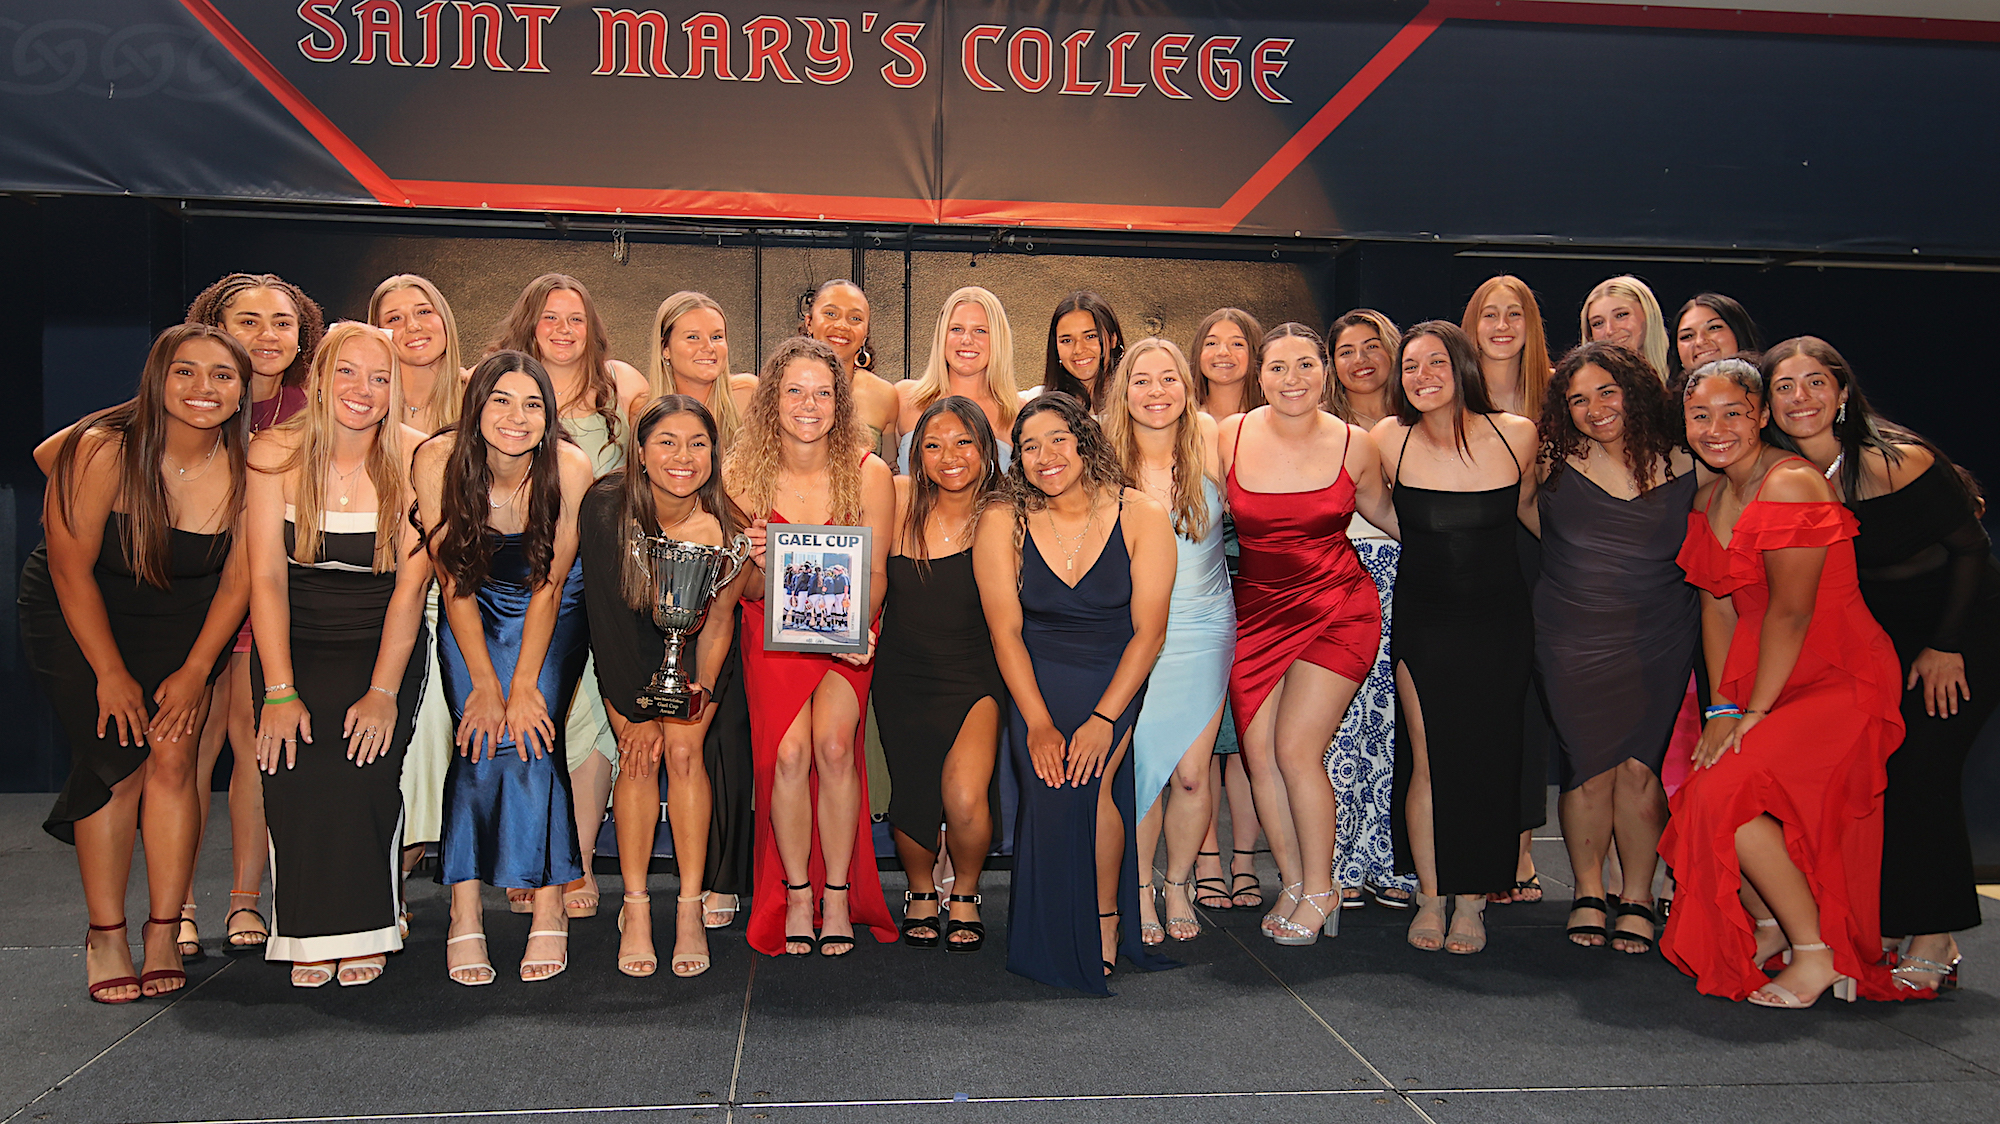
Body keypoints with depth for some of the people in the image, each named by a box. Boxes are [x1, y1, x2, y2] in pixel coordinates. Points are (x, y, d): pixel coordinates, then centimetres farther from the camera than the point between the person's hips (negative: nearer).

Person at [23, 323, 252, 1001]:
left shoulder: (247, 465, -15)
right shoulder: (102, 450, -24)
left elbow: (237, 579, -5)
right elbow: (71, 569, -16)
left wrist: (194, 671, -7)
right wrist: (111, 674, -12)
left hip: (182, 623, 2)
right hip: (74, 616, -2)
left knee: (173, 755, -11)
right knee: (119, 760, -13)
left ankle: (164, 933, -1)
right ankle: (105, 936, 1)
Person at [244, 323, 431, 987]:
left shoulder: (415, 460, -9)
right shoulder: (274, 454, -5)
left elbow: (411, 583, -11)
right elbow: (266, 576, -9)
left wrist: (383, 690, -18)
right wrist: (280, 691, -17)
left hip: (384, 643, -1)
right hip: (296, 642, 1)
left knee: (362, 766, -24)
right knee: (293, 763, -22)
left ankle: (362, 929, -5)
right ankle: (309, 934, -5)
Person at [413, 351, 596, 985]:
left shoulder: (568, 468, -24)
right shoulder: (437, 462, -22)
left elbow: (549, 586, -17)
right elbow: (454, 585, -15)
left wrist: (522, 685, -18)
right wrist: (485, 685, -17)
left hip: (551, 610, -1)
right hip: (474, 610, 1)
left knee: (530, 733, -17)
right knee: (480, 739, -15)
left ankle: (549, 906, -9)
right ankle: (464, 914, -11)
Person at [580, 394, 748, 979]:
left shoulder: (727, 526, -24)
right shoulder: (606, 508, -26)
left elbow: (718, 619, -10)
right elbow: (607, 615, -20)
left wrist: (700, 694, -12)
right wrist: (636, 710, -17)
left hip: (693, 647, 0)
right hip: (627, 647, 0)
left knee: (682, 749, -14)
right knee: (641, 756, -13)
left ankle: (690, 910, -7)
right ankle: (635, 909, -3)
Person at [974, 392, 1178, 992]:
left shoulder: (1141, 516, -6)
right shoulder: (1002, 522, -3)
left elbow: (1149, 629, -9)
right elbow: (1006, 631, -5)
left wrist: (1103, 719, -19)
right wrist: (1039, 723, -16)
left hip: (1122, 675, -1)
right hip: (1038, 677, 1)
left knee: (1092, 778, -26)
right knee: (1052, 782, -24)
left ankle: (1106, 924, -6)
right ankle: (1057, 941, -5)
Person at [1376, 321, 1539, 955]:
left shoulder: (1516, 435, -6)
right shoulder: (1389, 440, -7)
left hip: (1499, 621, 1)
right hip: (1422, 620, 0)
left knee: (1486, 759, 2)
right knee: (1427, 759, -3)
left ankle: (1472, 902, 15)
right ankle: (1430, 897, 13)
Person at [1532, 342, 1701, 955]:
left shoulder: (1681, 469, -1)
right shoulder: (1557, 464, -3)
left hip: (1658, 640, 0)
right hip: (1572, 639, 0)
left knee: (1638, 765, -4)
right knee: (1588, 765, 1)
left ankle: (1638, 897, 11)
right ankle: (1588, 893, 18)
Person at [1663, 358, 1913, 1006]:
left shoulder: (1791, 484, -17)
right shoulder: (1707, 501, 9)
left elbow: (1791, 612, -19)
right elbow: (1718, 609, 7)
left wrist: (1754, 713, -15)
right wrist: (1721, 709, -1)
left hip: (1838, 683, -8)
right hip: (1755, 688, 8)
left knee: (1728, 792, -22)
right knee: (1697, 797, 0)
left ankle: (1816, 955, -8)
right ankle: (1767, 924, 23)